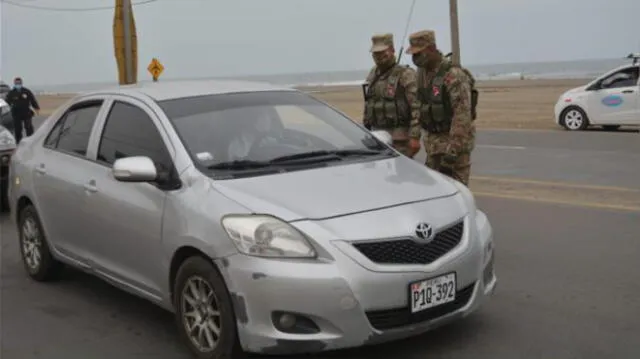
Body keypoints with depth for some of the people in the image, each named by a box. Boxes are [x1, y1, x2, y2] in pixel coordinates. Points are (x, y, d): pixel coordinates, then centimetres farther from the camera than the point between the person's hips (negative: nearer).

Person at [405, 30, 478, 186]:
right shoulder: (422, 73, 7)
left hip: (454, 140, -8)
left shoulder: (454, 75, -19)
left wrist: (453, 150, -24)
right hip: (433, 140, 8)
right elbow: (417, 107, 14)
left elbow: (462, 114, -22)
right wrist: (414, 136, 7)